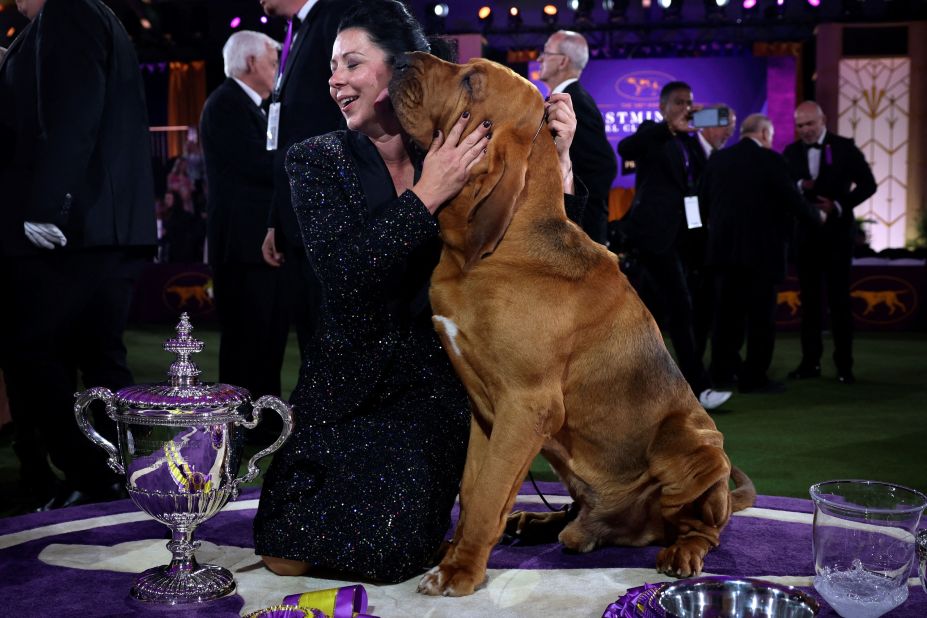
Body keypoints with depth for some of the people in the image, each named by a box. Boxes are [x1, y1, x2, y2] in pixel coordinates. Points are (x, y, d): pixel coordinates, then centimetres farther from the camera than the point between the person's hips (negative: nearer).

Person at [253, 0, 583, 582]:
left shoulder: (461, 154, -2)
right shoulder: (317, 160, -3)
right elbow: (341, 272, -18)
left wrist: (558, 156, -18)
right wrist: (427, 197, -26)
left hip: (437, 381, 0)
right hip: (347, 378, 1)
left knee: (387, 550, -17)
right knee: (287, 557, -7)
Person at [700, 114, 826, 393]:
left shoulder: (718, 159, 5)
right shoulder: (771, 160, -9)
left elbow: (703, 199, 10)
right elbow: (793, 201, -8)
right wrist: (816, 217, 10)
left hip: (723, 247, 5)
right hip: (761, 250, -5)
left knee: (727, 313, 13)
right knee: (760, 316, 3)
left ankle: (721, 372, 18)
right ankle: (754, 377, 5)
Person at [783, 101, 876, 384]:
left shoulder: (845, 147, -1)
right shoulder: (791, 152, 7)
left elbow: (867, 184, -3)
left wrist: (839, 205, -16)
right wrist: (800, 186, -19)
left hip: (837, 232, -3)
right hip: (805, 234, 3)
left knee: (839, 299, -1)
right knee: (809, 299, 6)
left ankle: (844, 364, 5)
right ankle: (810, 361, 11)